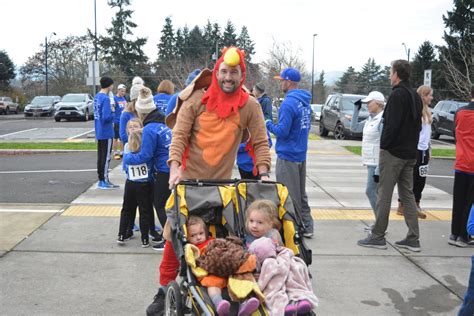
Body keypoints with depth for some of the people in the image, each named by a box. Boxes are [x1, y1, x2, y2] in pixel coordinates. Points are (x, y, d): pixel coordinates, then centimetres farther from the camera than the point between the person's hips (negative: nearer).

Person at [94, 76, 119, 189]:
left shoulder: (97, 97, 9)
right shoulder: (106, 98, -18)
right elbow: (106, 117, -24)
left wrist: (110, 108, 9)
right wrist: (113, 112, -6)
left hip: (99, 132, 9)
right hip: (106, 133, -8)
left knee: (100, 156, 13)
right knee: (106, 157, -1)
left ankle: (101, 180, 20)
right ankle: (104, 181, 5)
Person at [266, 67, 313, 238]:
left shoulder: (288, 103, -19)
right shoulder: (305, 102, 9)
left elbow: (282, 131, -21)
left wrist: (269, 124, -6)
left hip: (287, 156, -9)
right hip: (301, 154, 9)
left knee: (289, 196, 0)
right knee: (301, 193, 17)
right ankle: (306, 227, 23)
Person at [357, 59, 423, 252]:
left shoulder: (397, 95, -14)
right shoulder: (416, 97, 15)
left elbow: (392, 124, -21)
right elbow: (417, 126, 18)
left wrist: (384, 146, -13)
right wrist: (411, 147, 17)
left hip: (393, 153, -8)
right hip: (410, 153, 9)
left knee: (384, 194, -1)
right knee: (407, 194, 11)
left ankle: (377, 236, 5)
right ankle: (413, 239, 13)